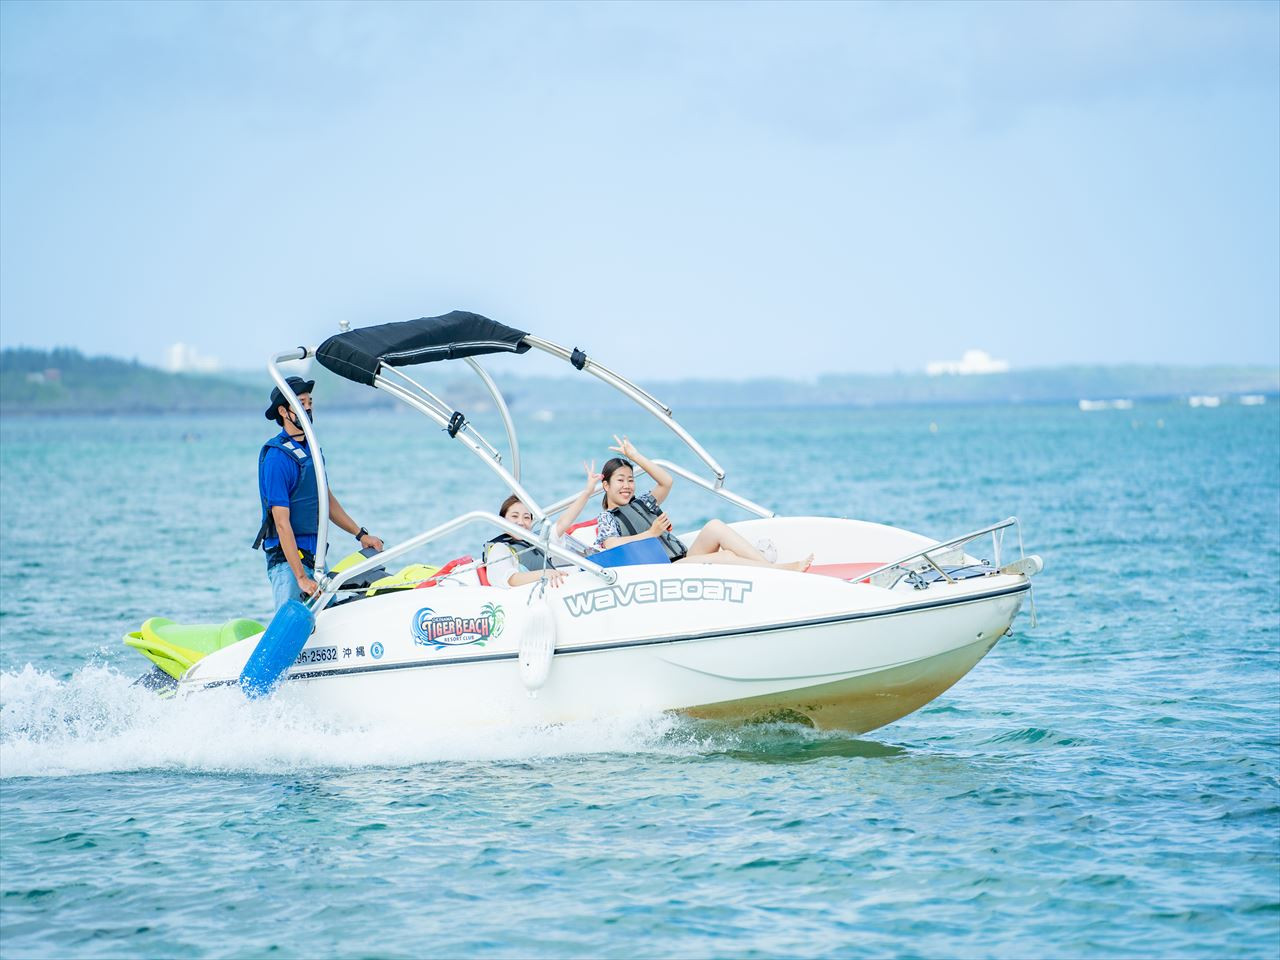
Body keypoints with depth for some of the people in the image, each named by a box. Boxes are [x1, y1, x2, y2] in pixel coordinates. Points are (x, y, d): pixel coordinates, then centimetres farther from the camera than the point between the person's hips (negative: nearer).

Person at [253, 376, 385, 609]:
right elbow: (282, 522, -19)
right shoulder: (276, 457, -15)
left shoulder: (311, 448, 13)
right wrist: (301, 577, -23)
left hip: (316, 556, 9)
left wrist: (361, 534, 24)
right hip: (287, 558, -9)